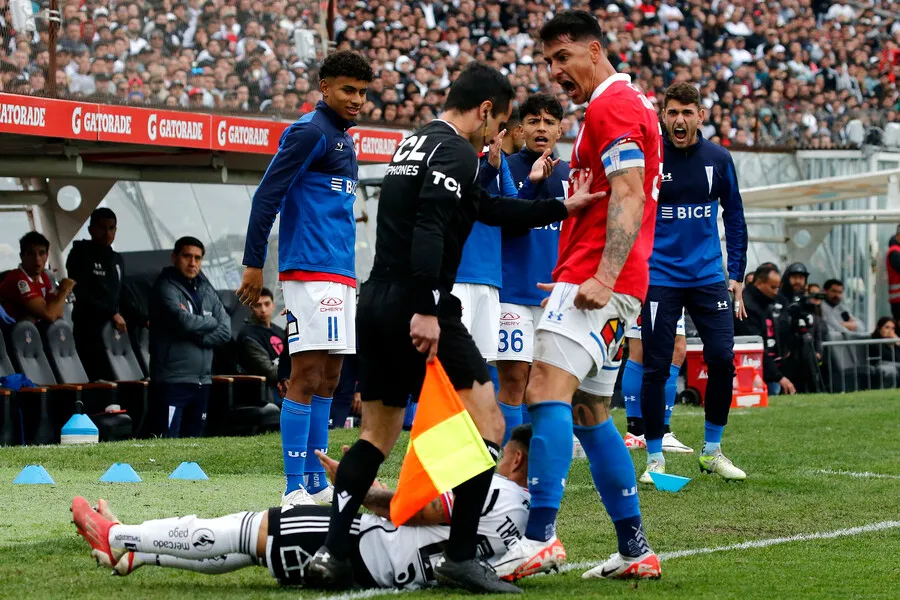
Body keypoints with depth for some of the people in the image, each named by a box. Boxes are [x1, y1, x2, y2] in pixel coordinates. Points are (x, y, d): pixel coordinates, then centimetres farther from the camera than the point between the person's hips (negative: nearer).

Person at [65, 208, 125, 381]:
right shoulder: (80, 255, 2)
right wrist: (112, 314, -12)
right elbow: (82, 295, -8)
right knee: (102, 380, -16)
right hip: (90, 330, -6)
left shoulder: (117, 260, 21)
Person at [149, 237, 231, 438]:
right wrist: (210, 322, -1)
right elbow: (183, 322, -20)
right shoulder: (166, 288, -4)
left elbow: (225, 331, 6)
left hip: (202, 381, 7)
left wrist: (196, 336, -11)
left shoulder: (207, 290, 15)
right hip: (172, 381, -6)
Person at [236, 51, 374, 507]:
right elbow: (266, 196, -13)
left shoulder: (343, 139, 20)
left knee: (328, 379, 10)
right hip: (310, 270, -9)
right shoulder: (309, 131, -8)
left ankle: (317, 483, 15)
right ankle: (295, 489, -10)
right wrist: (254, 263, -17)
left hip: (341, 275, 9)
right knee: (306, 376, -10)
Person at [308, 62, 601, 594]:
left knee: (378, 435, 15)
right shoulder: (456, 153, -9)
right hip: (417, 306, -10)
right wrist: (426, 309, -27)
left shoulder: (416, 144, 22)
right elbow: (429, 230, -23)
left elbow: (489, 209, 28)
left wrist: (561, 207, 28)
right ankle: (461, 556, -6)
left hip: (377, 303, 10)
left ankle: (332, 553, 5)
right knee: (487, 425, -2)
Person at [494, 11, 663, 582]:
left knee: (548, 390, -21)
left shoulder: (611, 106, -8)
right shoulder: (631, 103, 23)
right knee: (589, 412, 12)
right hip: (594, 282, 11)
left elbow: (630, 196, -18)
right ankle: (635, 548, 12)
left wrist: (602, 276, -26)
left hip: (594, 282, -11)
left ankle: (540, 536, -30)